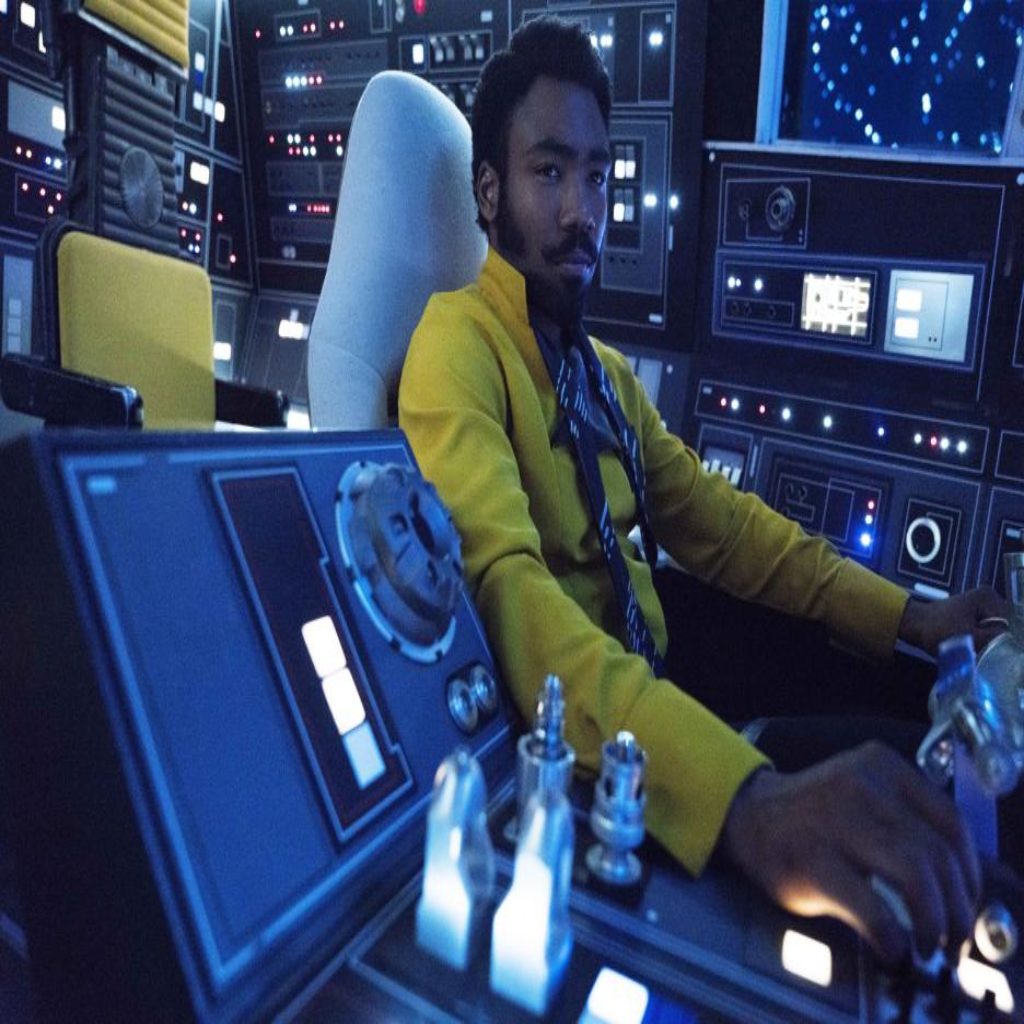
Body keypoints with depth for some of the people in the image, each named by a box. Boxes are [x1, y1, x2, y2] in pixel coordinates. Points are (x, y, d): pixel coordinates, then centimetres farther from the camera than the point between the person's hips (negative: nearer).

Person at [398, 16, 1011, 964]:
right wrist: (744, 796, -44)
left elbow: (714, 518, 14)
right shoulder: (458, 345, -15)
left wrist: (901, 615, 4)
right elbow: (502, 583, -32)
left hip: (649, 699, 8)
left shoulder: (605, 371, 14)